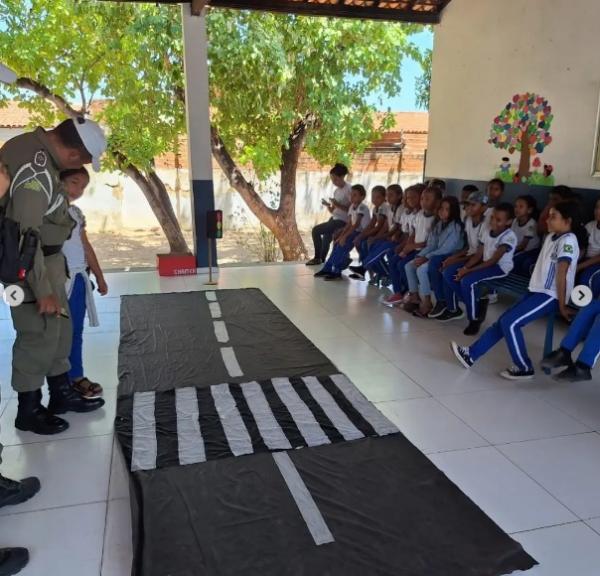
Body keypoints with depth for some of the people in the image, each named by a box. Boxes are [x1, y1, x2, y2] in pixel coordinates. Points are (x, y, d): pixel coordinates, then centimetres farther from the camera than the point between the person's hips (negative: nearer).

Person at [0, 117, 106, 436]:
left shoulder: (33, 146, 3)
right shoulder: (36, 169, -27)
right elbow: (27, 234, -27)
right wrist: (43, 289, -23)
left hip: (46, 257, 10)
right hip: (31, 263, -10)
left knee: (60, 327, 17)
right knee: (39, 333, -1)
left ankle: (61, 393, 32)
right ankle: (29, 409, 16)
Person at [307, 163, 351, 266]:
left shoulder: (349, 189, -12)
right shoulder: (336, 191, 12)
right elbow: (333, 211, 13)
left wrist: (338, 205, -24)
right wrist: (328, 205, -7)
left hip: (342, 221, -8)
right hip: (334, 219, 8)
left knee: (316, 230, -13)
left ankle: (318, 258, -2)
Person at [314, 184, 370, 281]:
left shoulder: (362, 207, -18)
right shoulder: (352, 207, 8)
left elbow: (356, 224, -25)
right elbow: (349, 224, 5)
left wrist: (344, 236, -26)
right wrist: (341, 235, -7)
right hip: (355, 232, 8)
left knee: (343, 243, -23)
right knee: (338, 243, -7)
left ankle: (336, 271, -16)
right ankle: (328, 268, -2)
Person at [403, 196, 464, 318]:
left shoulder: (456, 227, -15)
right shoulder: (438, 224, 11)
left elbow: (446, 249, -21)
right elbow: (431, 245, 8)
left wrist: (426, 257, -21)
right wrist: (420, 256, -9)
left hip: (448, 257, -9)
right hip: (435, 256, 9)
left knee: (421, 269, -26)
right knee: (409, 266, -2)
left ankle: (426, 304, -18)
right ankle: (415, 297, 4)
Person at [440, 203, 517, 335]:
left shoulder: (509, 237, -19)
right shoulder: (488, 230, 4)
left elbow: (493, 261, -24)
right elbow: (479, 254, 4)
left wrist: (469, 270, -25)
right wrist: (465, 267, -13)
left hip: (500, 267, -8)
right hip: (485, 264, 8)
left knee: (467, 280, -31)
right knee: (449, 274, -4)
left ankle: (475, 319, -15)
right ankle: (476, 302, 2)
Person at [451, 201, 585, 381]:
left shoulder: (568, 240, -15)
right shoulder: (551, 237, 13)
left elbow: (562, 274, -18)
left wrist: (562, 305, -19)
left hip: (550, 296, -9)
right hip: (537, 291, 9)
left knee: (510, 322, -18)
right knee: (502, 321, 3)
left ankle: (524, 367, -4)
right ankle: (471, 354, 7)